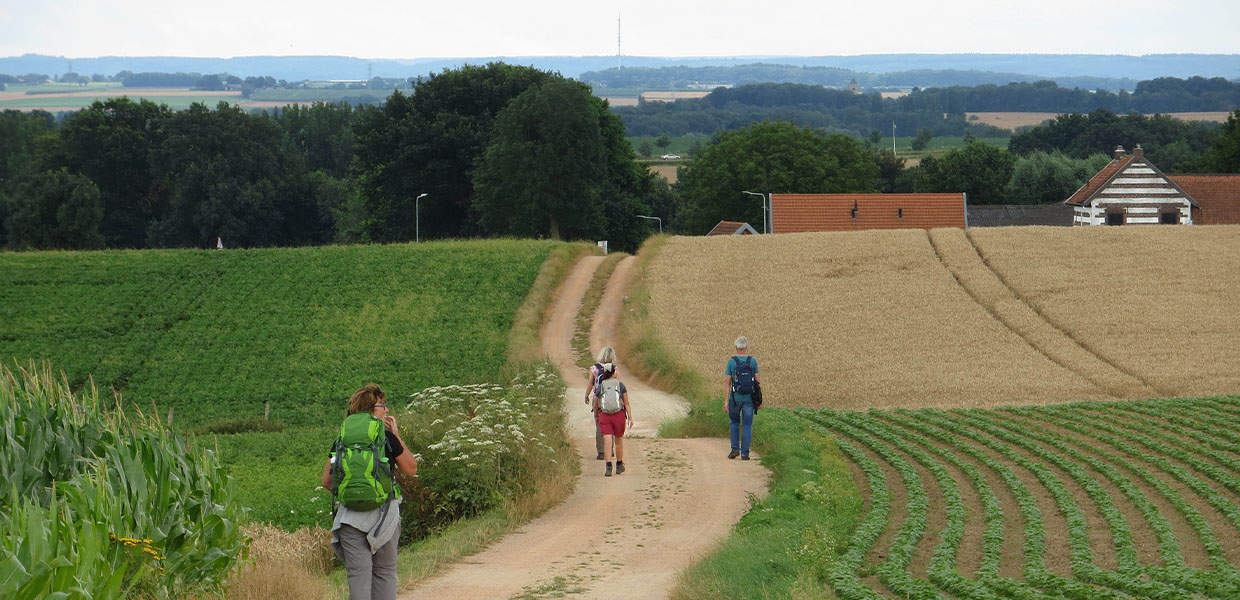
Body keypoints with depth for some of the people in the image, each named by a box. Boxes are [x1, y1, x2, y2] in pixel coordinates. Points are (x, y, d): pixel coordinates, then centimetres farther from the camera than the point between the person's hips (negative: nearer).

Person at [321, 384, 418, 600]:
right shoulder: (387, 437, -5)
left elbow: (327, 480, 6)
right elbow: (411, 469, 8)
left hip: (350, 515, 2)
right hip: (383, 515, -2)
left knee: (358, 574, 2)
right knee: (385, 573, 9)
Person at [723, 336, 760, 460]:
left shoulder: (731, 361, -6)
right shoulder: (753, 361, -4)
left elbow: (728, 383, -5)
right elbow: (757, 381, -1)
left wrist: (726, 402, -3)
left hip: (735, 397, 0)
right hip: (749, 398, 0)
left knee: (735, 422, 20)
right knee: (747, 425, 6)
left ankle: (735, 449, 11)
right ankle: (745, 453, 3)